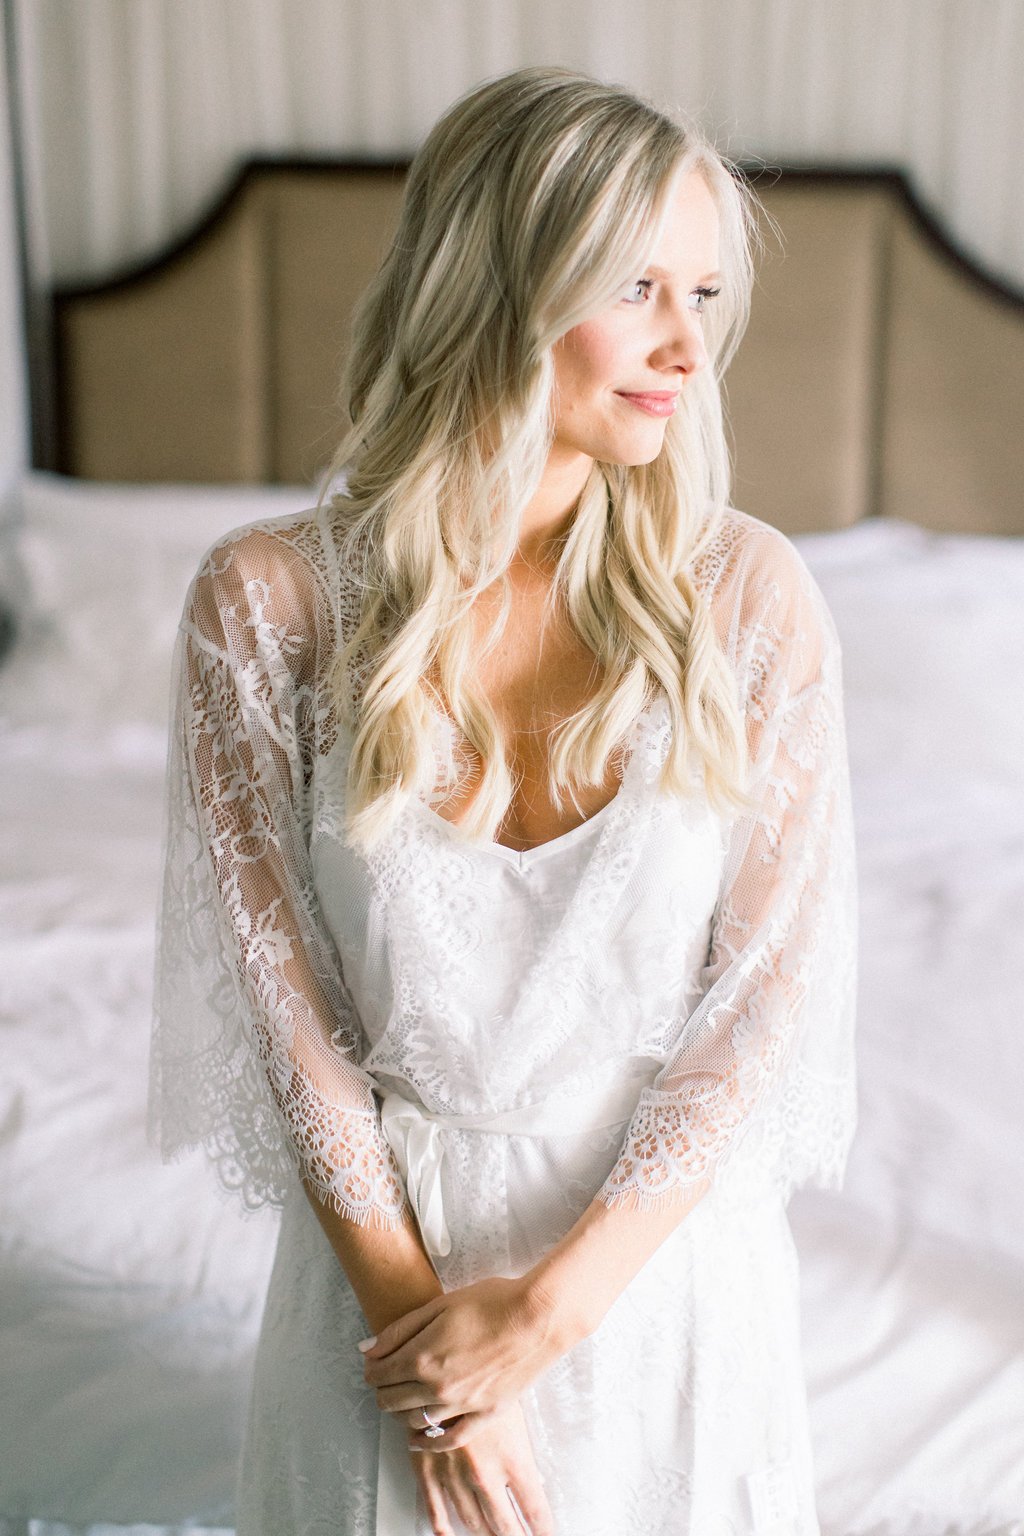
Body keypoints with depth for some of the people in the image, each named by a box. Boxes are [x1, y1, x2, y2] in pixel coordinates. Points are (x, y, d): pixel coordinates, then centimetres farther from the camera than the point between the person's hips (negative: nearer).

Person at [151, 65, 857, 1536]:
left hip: (663, 1245, 1)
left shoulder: (749, 592, -13)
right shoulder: (269, 598, -15)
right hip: (389, 1245, 0)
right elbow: (282, 992, -10)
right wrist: (415, 1314, -10)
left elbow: (773, 988, -11)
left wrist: (551, 1305, -15)